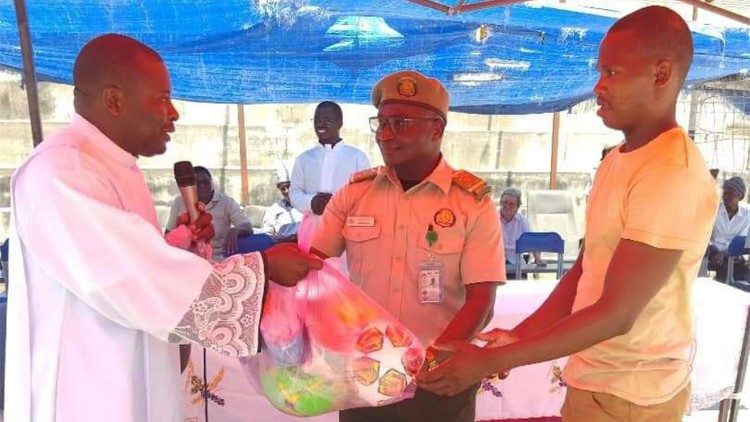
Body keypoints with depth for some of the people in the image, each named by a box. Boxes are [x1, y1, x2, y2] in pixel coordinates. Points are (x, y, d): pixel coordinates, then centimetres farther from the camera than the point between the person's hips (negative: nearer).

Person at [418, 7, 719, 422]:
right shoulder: (616, 159, 6)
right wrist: (519, 336, -1)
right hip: (594, 378, 7)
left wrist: (491, 361, -23)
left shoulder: (673, 174, -23)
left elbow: (616, 314, -24)